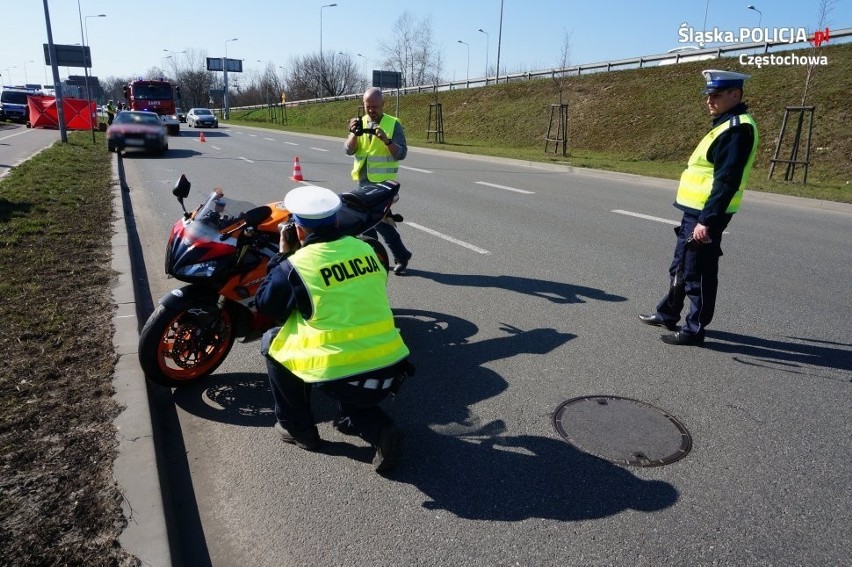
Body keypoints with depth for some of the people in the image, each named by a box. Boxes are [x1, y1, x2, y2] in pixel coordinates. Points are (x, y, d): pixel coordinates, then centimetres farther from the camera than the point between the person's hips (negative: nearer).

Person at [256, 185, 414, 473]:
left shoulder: (297, 264, -7)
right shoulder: (365, 248, 8)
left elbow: (266, 306, 9)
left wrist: (283, 255, 14)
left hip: (343, 377, -5)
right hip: (391, 367, 5)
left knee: (272, 341, 18)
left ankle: (298, 428, 25)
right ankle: (379, 428, 14)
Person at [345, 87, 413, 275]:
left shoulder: (393, 124, -5)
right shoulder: (360, 123, 8)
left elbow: (401, 154, -12)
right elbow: (349, 150, -1)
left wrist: (386, 140, -27)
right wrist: (354, 133, -19)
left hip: (384, 181, -6)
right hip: (364, 180, 6)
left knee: (380, 219, -12)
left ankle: (401, 255, 2)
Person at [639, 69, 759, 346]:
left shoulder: (737, 129, -17)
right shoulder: (727, 124, 15)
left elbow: (726, 182, -24)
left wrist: (707, 220, -26)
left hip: (705, 215, -10)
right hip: (696, 211, 10)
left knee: (698, 273, 0)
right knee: (681, 267, 20)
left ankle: (694, 329, 12)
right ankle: (668, 314, 34)